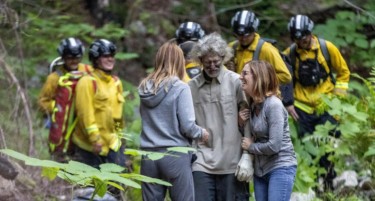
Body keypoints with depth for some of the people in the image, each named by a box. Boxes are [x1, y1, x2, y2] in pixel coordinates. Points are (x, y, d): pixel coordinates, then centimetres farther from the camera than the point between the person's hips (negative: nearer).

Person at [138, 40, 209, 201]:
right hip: (175, 155, -5)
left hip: (149, 155, 5)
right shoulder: (180, 88, -11)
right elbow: (187, 126, -13)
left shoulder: (144, 87, 5)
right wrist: (202, 134, 7)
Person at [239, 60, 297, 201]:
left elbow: (274, 146, -23)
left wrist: (251, 146, -8)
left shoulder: (273, 104, -18)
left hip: (281, 168, -9)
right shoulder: (253, 104, 8)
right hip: (260, 169, 9)